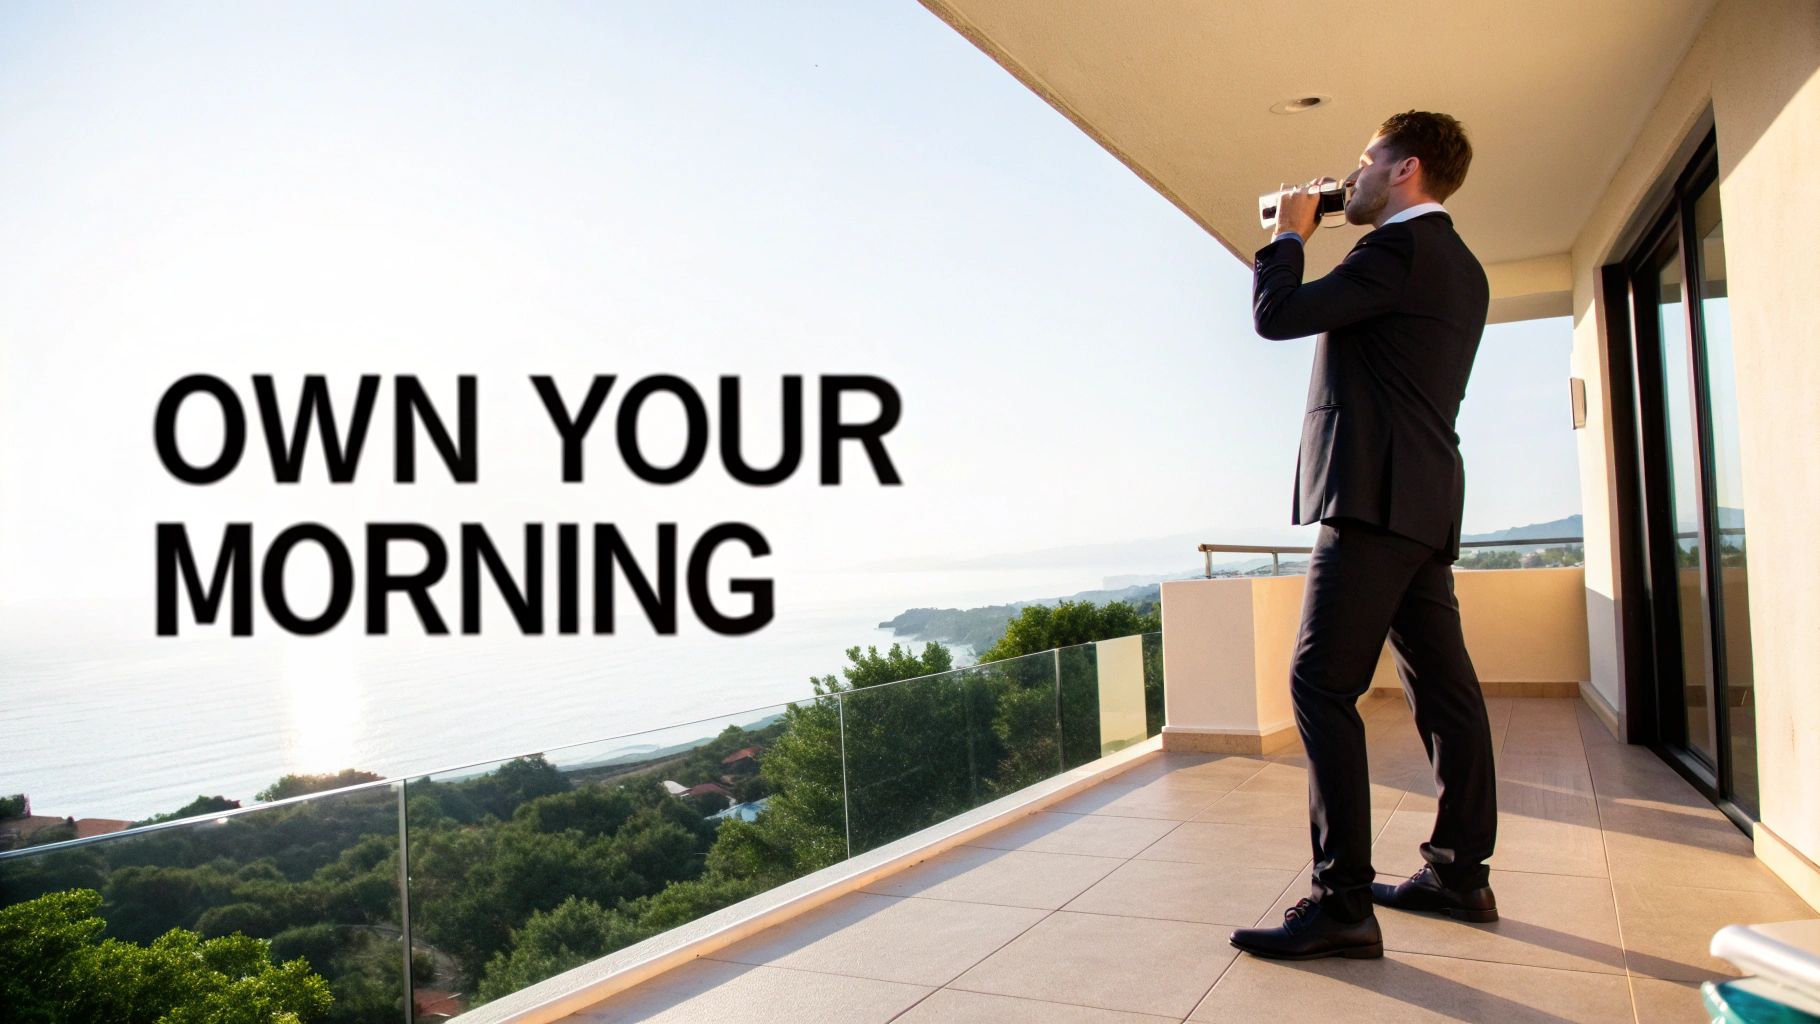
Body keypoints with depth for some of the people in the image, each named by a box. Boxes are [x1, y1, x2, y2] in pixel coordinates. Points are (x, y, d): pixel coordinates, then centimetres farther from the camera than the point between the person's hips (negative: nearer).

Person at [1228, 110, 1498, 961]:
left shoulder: (1399, 249, -9)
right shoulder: (1459, 268, 21)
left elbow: (1277, 315, -14)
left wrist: (1289, 234, 4)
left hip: (1377, 497, -11)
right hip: (1424, 504, 11)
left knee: (1322, 683, -13)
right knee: (1442, 688, 12)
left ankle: (1342, 903, -14)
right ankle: (1461, 873, 22)